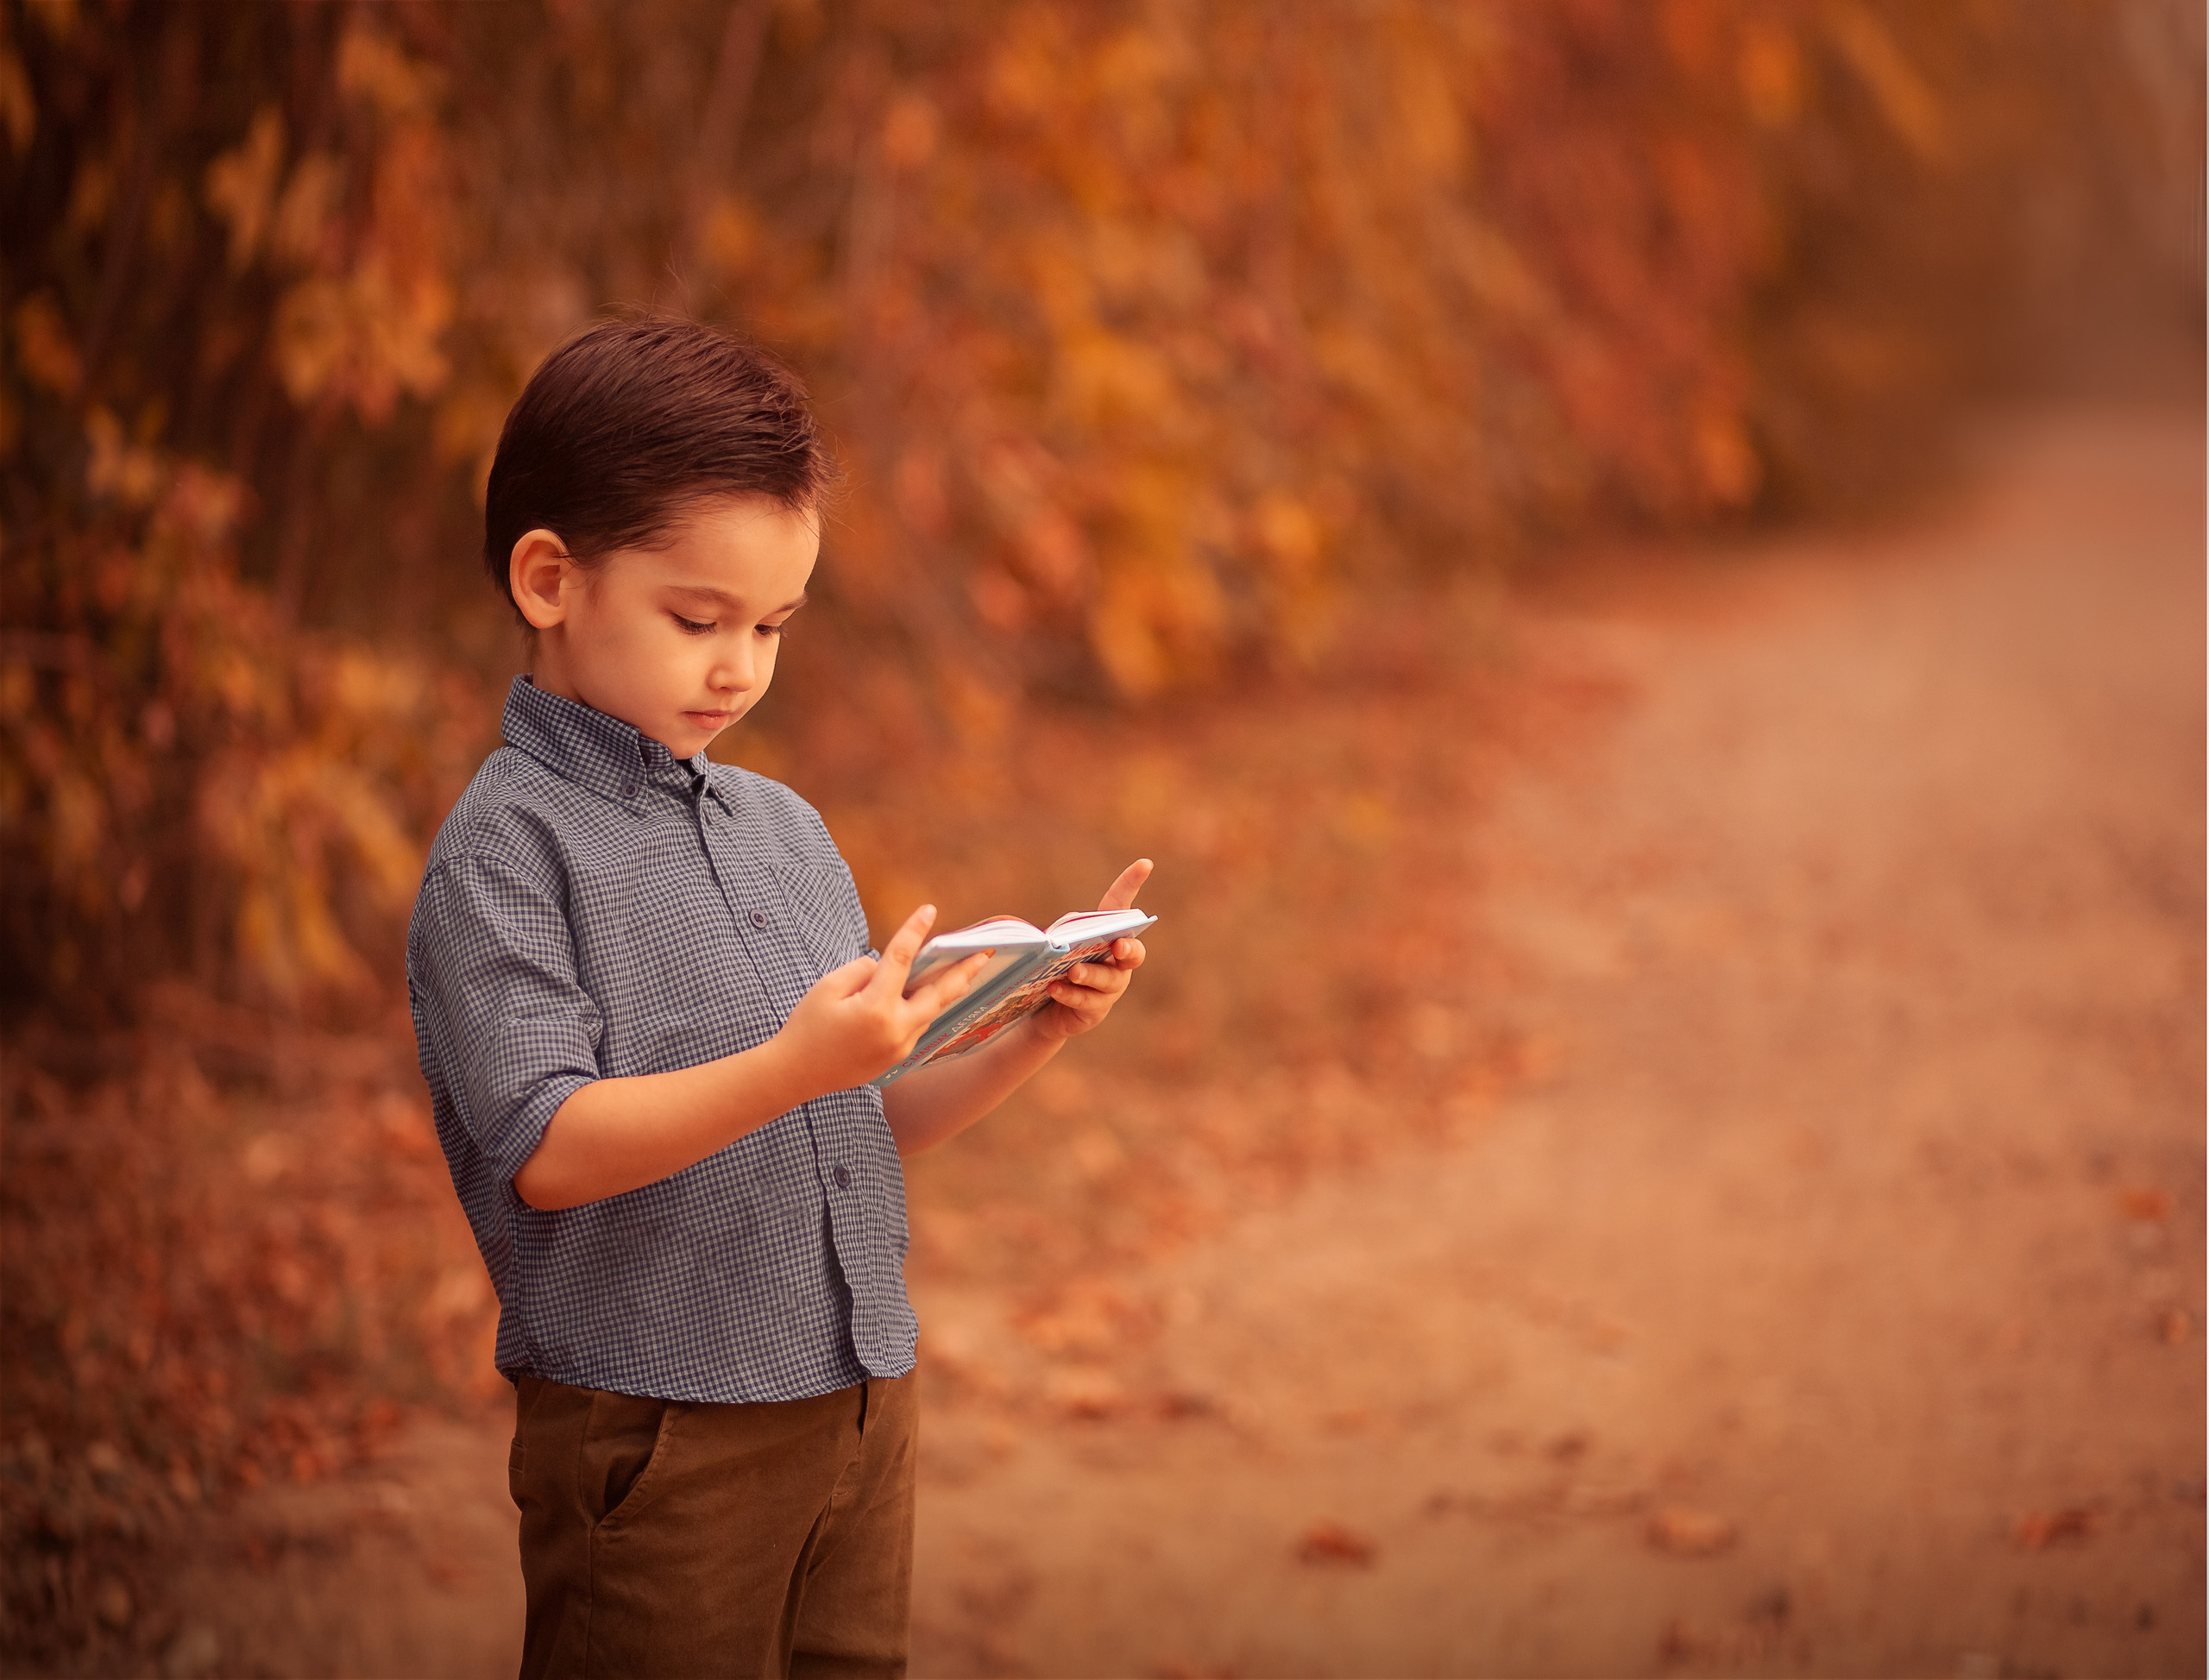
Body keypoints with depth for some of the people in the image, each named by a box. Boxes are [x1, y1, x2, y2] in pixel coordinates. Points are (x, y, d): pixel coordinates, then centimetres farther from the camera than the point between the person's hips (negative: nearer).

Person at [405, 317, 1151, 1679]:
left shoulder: (787, 830, 13)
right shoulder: (506, 850, -10)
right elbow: (546, 1151, -19)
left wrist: (1032, 1040, -2)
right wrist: (797, 1065, -29)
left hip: (862, 1406, 7)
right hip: (659, 1432, -7)